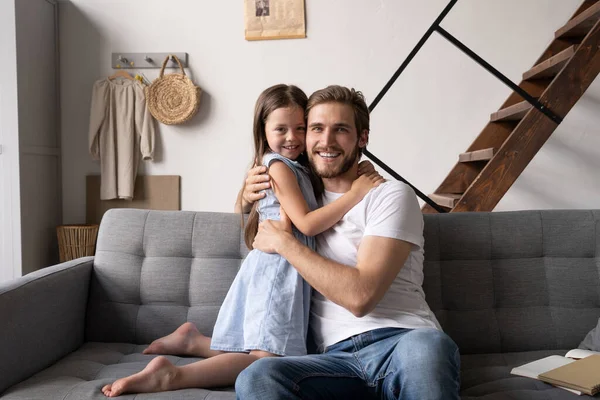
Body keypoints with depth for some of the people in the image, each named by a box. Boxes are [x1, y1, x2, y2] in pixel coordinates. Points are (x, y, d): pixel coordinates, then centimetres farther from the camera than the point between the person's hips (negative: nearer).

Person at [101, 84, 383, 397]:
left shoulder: (299, 168, 19)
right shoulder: (279, 167, -9)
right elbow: (307, 223, -17)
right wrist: (354, 194, -17)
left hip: (285, 271, 9)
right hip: (276, 269, -9)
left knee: (253, 354, 12)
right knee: (269, 359, -21)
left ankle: (192, 340, 22)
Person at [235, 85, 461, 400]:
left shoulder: (391, 196, 1)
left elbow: (360, 296, -12)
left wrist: (283, 242, -5)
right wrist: (246, 201, 13)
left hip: (401, 342, -1)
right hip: (336, 357, 2)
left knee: (425, 345, -38)